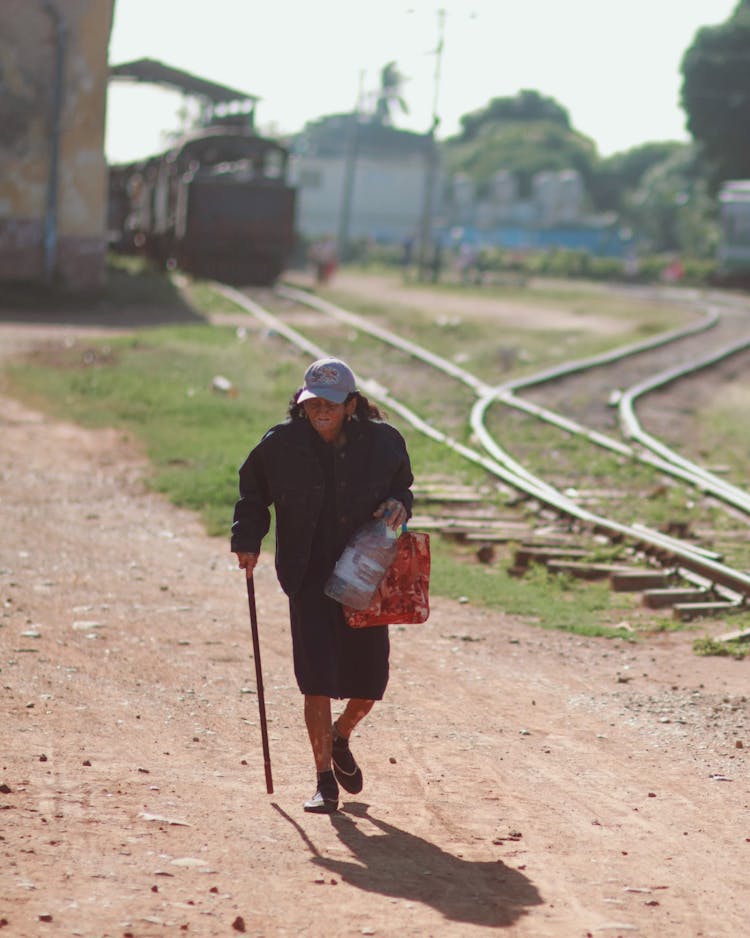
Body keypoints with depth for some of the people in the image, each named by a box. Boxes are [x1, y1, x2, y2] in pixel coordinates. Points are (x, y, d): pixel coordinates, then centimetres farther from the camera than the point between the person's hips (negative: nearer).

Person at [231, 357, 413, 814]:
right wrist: (247, 539, -4)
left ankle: (340, 738, 40)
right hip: (310, 578, -2)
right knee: (317, 677, -10)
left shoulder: (383, 442, -3)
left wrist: (399, 505, -9)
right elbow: (253, 492, 9)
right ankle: (325, 780, 3)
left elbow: (401, 485, 14)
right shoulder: (282, 444, -6)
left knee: (370, 682, 7)